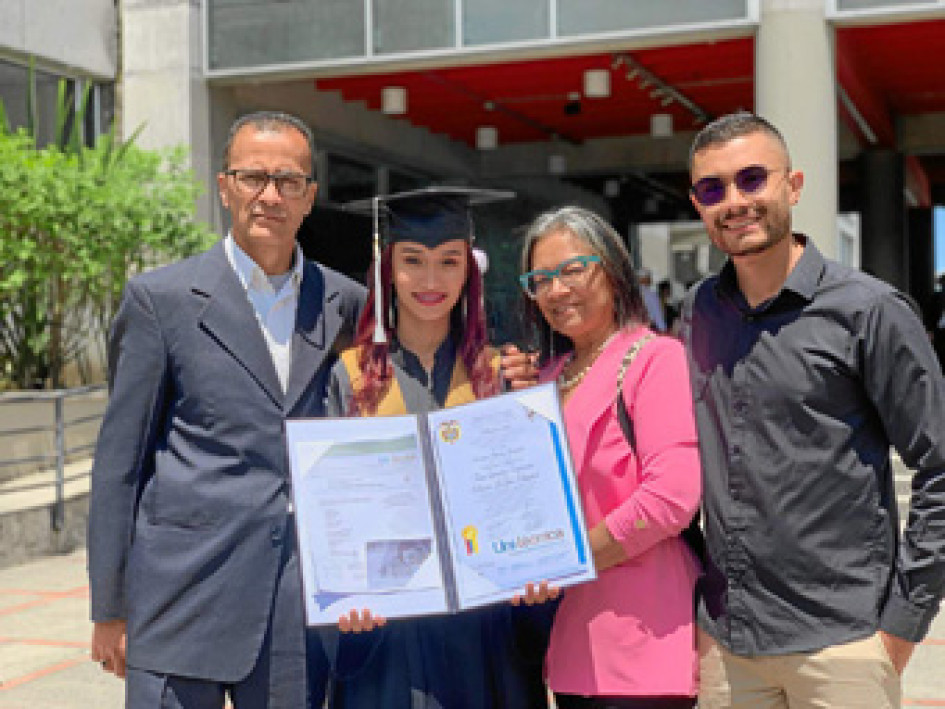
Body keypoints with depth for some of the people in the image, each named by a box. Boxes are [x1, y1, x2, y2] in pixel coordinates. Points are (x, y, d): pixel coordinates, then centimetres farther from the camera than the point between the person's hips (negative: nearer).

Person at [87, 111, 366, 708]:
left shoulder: (344, 302, 8)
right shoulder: (161, 297, -1)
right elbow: (120, 459, 1)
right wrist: (110, 609, 1)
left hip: (301, 609, 3)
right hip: (184, 602, -3)